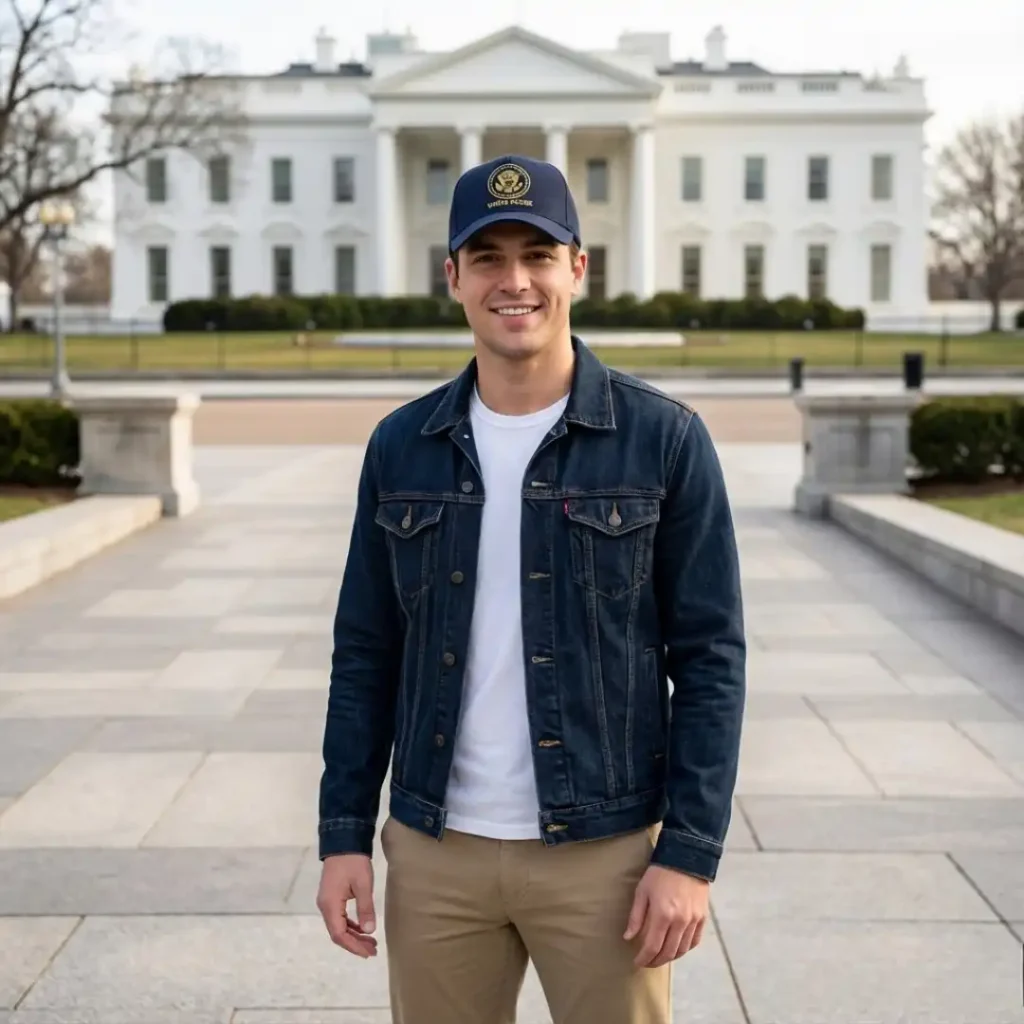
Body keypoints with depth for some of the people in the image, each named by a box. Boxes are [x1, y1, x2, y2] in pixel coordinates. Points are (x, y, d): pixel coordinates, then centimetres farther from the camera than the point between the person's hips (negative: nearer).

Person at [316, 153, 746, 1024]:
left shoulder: (665, 440, -6)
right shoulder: (401, 447, 3)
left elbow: (710, 657, -6)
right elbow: (365, 654, 7)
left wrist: (690, 853, -10)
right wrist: (344, 834, 3)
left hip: (605, 852, -3)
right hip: (433, 853, 3)